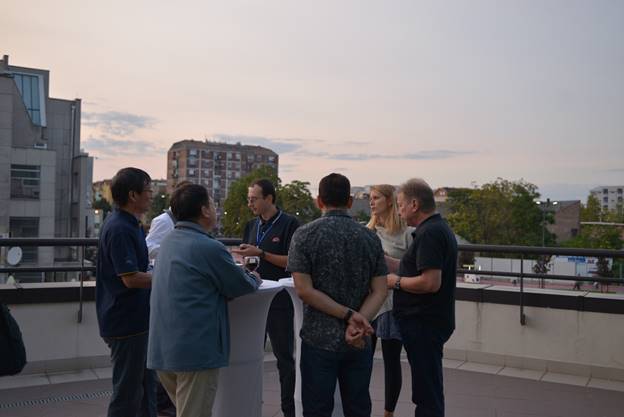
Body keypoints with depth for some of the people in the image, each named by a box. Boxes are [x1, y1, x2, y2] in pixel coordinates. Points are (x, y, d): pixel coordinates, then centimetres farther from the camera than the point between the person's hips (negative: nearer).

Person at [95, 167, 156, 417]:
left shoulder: (129, 225, 11)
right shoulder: (119, 229, -21)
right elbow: (131, 278, -24)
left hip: (136, 319, 10)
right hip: (126, 321, -10)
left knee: (145, 384, 20)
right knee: (128, 390, 3)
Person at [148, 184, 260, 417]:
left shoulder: (169, 241, 10)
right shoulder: (209, 247, -18)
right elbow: (242, 287, -8)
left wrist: (240, 272, 12)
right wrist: (254, 279, 13)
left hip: (162, 349, 9)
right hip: (195, 351, -8)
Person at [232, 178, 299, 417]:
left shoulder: (289, 224, -8)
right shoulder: (252, 226, 12)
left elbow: (293, 261, -14)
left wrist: (260, 254, -19)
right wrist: (245, 257, -1)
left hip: (279, 301, -6)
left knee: (284, 357, 4)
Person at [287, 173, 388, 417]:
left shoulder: (305, 235, -7)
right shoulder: (370, 238, 2)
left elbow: (304, 290, -13)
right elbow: (380, 291, -3)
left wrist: (348, 316, -12)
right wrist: (359, 321, -13)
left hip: (320, 339, -3)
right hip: (359, 342, 3)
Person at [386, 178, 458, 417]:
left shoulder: (429, 233, -19)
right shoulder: (439, 228, 13)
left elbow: (430, 282, -27)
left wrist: (397, 281, -14)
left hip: (424, 325, -10)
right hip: (430, 320, 10)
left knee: (427, 395, -1)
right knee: (429, 389, 20)